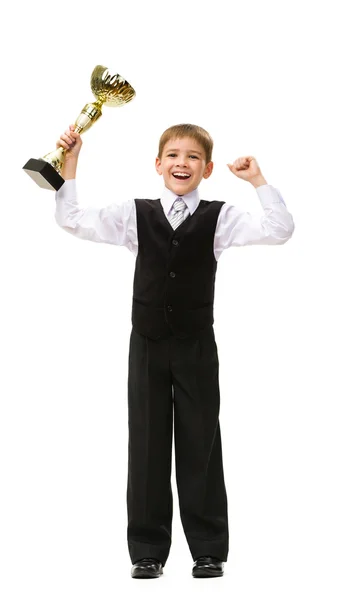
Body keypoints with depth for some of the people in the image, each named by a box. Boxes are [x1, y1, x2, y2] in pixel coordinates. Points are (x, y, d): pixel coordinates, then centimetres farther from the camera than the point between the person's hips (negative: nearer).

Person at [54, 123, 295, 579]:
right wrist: (70, 164, -8)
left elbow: (281, 231, -11)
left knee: (200, 446, 5)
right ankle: (148, 551, 15)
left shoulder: (220, 218, -2)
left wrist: (258, 181, -15)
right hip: (147, 347, 1)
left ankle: (209, 549, 15)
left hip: (197, 347, -1)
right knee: (147, 446, 6)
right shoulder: (136, 215, 1)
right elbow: (71, 220, -1)